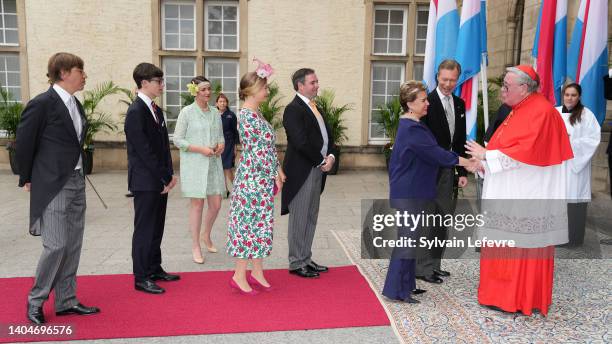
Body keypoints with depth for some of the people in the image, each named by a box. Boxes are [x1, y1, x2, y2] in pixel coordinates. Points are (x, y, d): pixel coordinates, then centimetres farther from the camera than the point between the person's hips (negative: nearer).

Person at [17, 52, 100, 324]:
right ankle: (36, 300, 15)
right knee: (56, 245, -6)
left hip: (77, 182, 8)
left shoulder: (75, 104, 10)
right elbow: (24, 144, -6)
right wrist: (28, 179, 1)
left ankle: (66, 301, 20)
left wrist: (78, 172, 14)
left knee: (73, 245, 10)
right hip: (52, 185, -7)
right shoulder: (41, 103, -12)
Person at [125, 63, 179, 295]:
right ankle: (141, 278, 10)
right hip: (145, 182, -8)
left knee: (157, 228, 15)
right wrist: (165, 177, -14)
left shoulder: (155, 110, 13)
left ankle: (155, 269, 27)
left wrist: (169, 174, 5)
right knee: (144, 230, 0)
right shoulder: (136, 112, -14)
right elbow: (144, 150, -18)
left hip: (159, 181, 8)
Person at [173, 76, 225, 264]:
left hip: (213, 164, 5)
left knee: (216, 204, 6)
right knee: (197, 205, 1)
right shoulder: (187, 112, -6)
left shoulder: (215, 112, 9)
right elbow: (178, 140, -8)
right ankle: (195, 246, 15)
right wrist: (201, 149, -17)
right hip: (194, 165, -5)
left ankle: (207, 236, 32)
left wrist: (221, 145, -6)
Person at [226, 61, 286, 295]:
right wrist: (275, 176, -11)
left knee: (260, 223, 13)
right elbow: (259, 152, -18)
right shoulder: (247, 116, -17)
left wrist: (277, 172, 10)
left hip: (262, 179, 9)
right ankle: (239, 276, 10)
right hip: (253, 179, -9)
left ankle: (257, 272, 23)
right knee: (249, 225, -1)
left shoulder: (255, 113, 12)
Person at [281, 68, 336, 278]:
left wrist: (331, 156, -2)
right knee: (299, 219, 1)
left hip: (317, 170, 9)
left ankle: (306, 259, 25)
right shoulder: (294, 109, -12)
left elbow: (326, 135, 16)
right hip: (302, 172, -9)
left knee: (311, 218, 14)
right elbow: (301, 142, -21)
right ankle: (296, 263, 12)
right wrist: (321, 162, -12)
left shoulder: (314, 108, 16)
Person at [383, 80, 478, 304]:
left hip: (413, 192, 10)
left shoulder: (411, 126, 13)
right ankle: (396, 289, 3)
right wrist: (467, 162, -11)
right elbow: (436, 154, -19)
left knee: (410, 238, 15)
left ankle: (406, 284, 25)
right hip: (410, 194, -10)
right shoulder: (412, 129, -19)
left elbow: (430, 154, 18)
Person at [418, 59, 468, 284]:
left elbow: (460, 141, 13)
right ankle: (422, 267, 9)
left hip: (448, 170, 7)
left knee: (443, 219, 12)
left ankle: (434, 264, 24)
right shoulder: (427, 102, -10)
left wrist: (462, 171, 10)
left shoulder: (459, 104, 12)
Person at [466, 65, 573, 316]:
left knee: (522, 248, 1)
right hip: (509, 196, 9)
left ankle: (520, 300, 13)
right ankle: (503, 292, 23)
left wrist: (487, 154, -15)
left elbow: (526, 152, -23)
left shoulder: (541, 112, -15)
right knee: (504, 245, 13)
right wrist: (485, 161, 5)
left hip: (527, 199, -9)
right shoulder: (519, 111, 14)